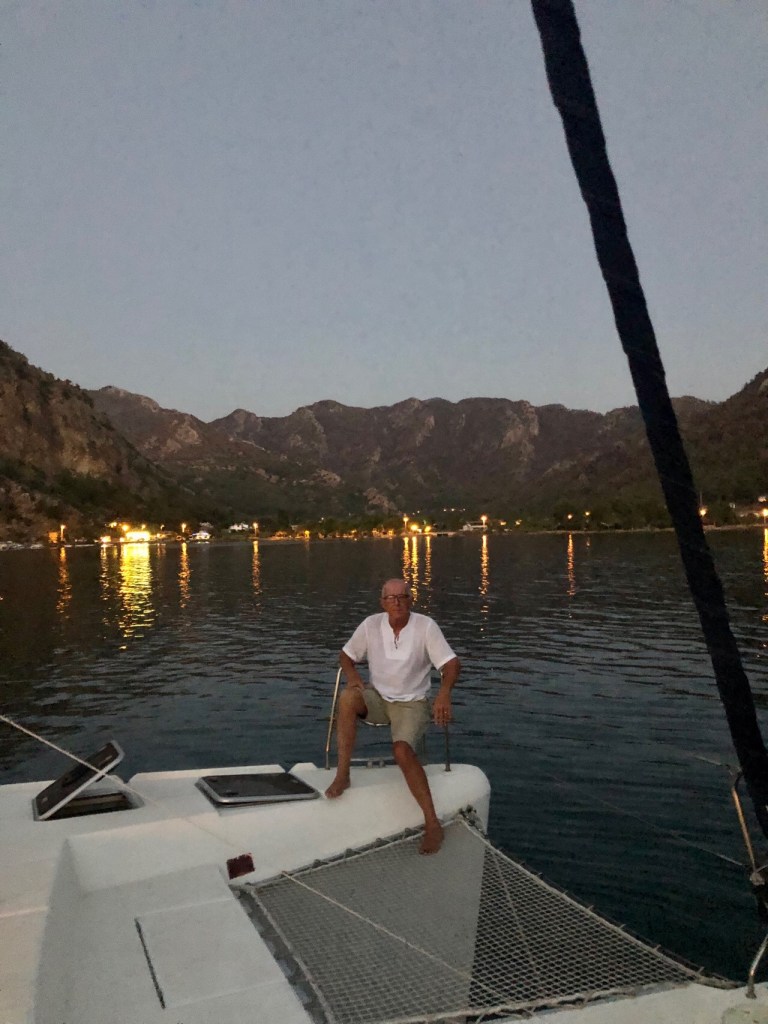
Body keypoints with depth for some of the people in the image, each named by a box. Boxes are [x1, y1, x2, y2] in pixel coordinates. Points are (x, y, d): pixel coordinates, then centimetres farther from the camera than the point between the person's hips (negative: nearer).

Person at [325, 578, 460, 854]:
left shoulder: (426, 626, -13)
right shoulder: (371, 624, -5)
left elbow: (451, 663, -17)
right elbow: (346, 655, 7)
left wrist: (444, 693, -37)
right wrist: (352, 675, -16)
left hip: (412, 703, -3)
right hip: (378, 698, 3)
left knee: (402, 749, -30)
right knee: (348, 697, -30)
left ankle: (432, 823, -20)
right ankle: (342, 775, -23)